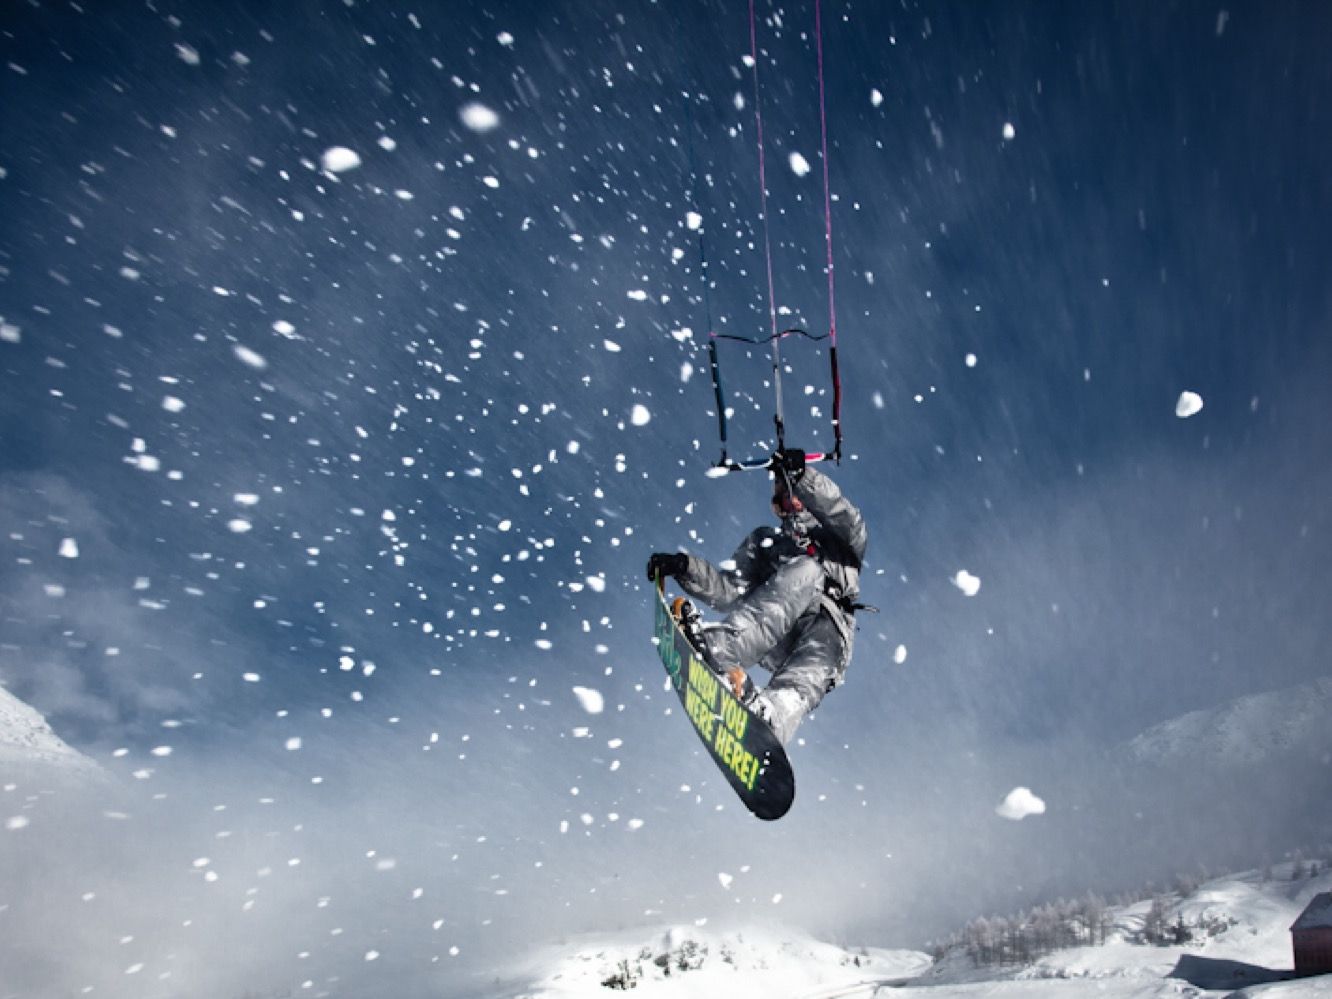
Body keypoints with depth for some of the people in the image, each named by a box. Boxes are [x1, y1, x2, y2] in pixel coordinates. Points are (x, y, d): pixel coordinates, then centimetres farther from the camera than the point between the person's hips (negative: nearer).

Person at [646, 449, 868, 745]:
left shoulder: (837, 538, 28)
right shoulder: (764, 540, 33)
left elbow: (849, 520, 1)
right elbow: (729, 593, 17)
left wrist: (802, 476, -16)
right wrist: (685, 567, -3)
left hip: (826, 633, 0)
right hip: (773, 637, 0)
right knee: (807, 569, -30)